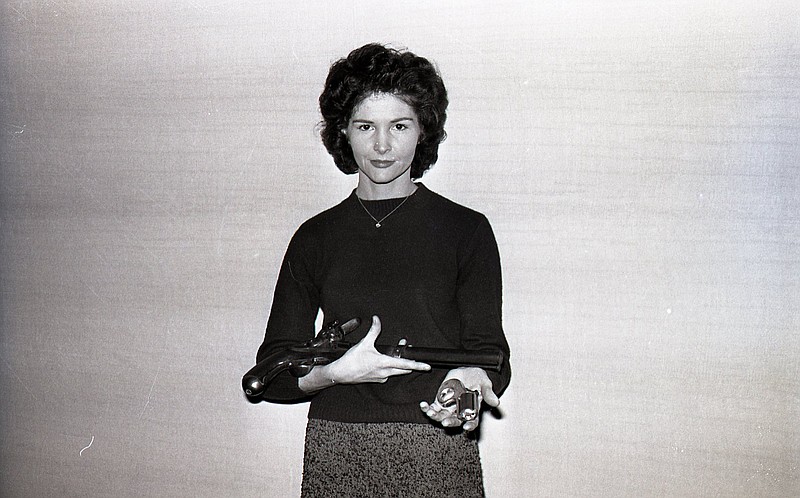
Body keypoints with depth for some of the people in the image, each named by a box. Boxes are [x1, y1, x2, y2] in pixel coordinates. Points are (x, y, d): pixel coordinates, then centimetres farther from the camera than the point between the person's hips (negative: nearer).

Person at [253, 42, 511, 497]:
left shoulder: (466, 230, 4)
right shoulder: (316, 237, 8)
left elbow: (488, 349, -1)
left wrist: (470, 380, -23)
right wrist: (338, 371, -14)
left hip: (439, 457, -1)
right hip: (337, 456, 2)